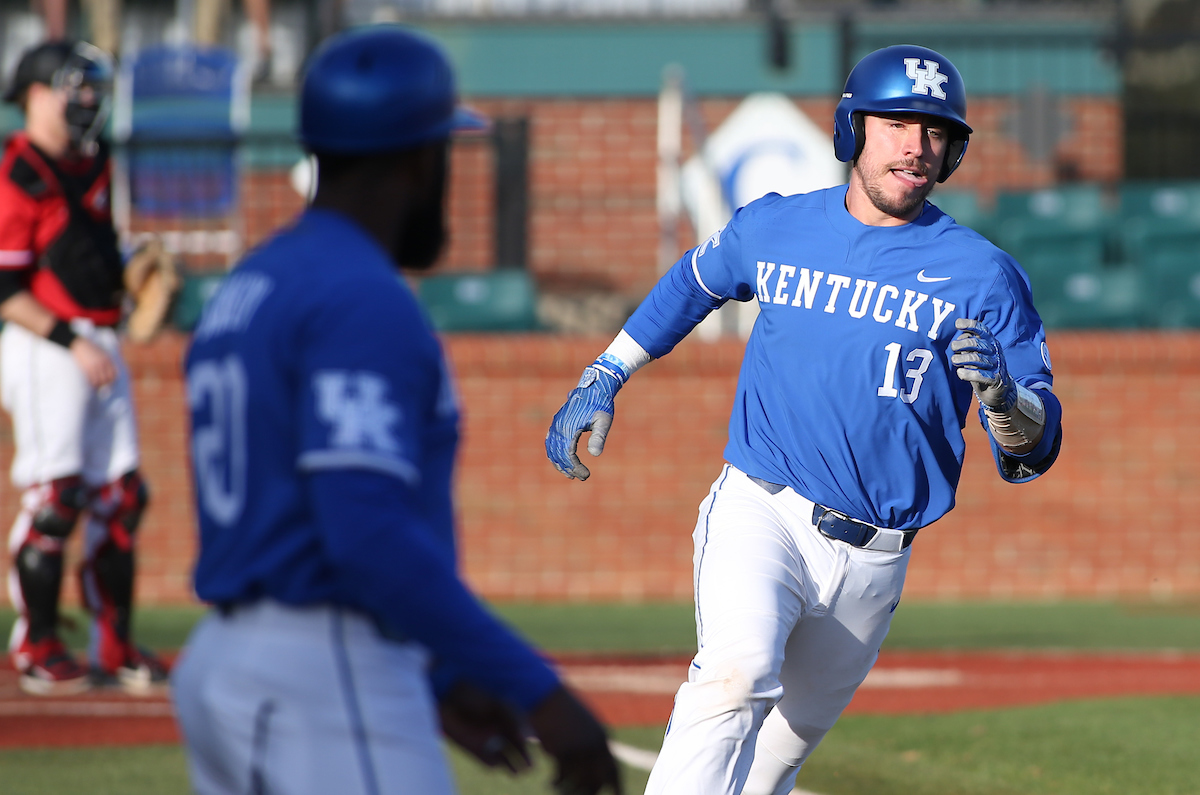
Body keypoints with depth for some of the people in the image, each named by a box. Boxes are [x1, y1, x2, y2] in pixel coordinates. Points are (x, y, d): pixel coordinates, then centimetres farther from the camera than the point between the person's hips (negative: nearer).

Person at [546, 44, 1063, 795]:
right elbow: (693, 282, 27)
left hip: (873, 560, 1)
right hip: (759, 514, -1)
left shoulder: (983, 275, -3)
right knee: (737, 676, -29)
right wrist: (603, 378, 23)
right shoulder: (773, 228, 4)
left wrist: (1001, 394, -28)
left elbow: (1033, 453, -6)